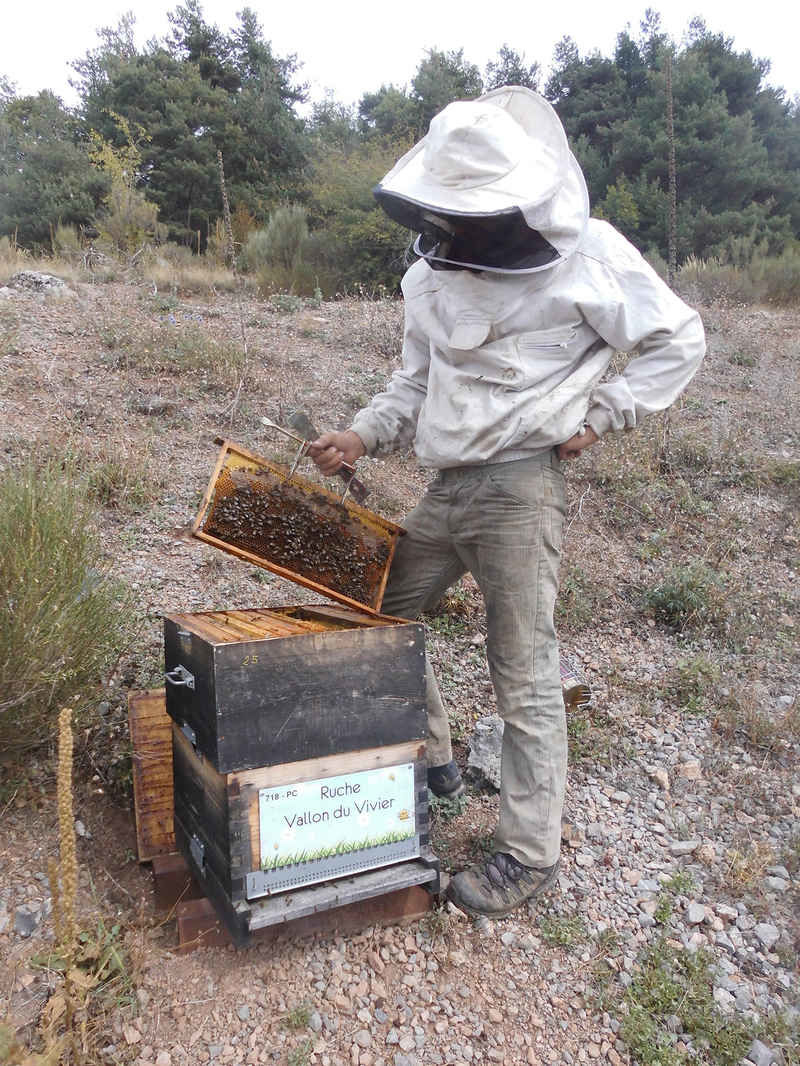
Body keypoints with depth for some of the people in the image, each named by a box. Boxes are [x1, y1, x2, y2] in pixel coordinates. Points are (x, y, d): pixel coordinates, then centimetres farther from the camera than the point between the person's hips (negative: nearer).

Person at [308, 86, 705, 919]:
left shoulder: (587, 255, -7)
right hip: (449, 483, 7)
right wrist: (363, 436, 1)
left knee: (522, 674, -1)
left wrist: (599, 414, -7)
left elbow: (678, 341, 1)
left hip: (523, 486, -7)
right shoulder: (433, 272, 8)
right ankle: (431, 763, 34)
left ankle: (529, 854, 18)